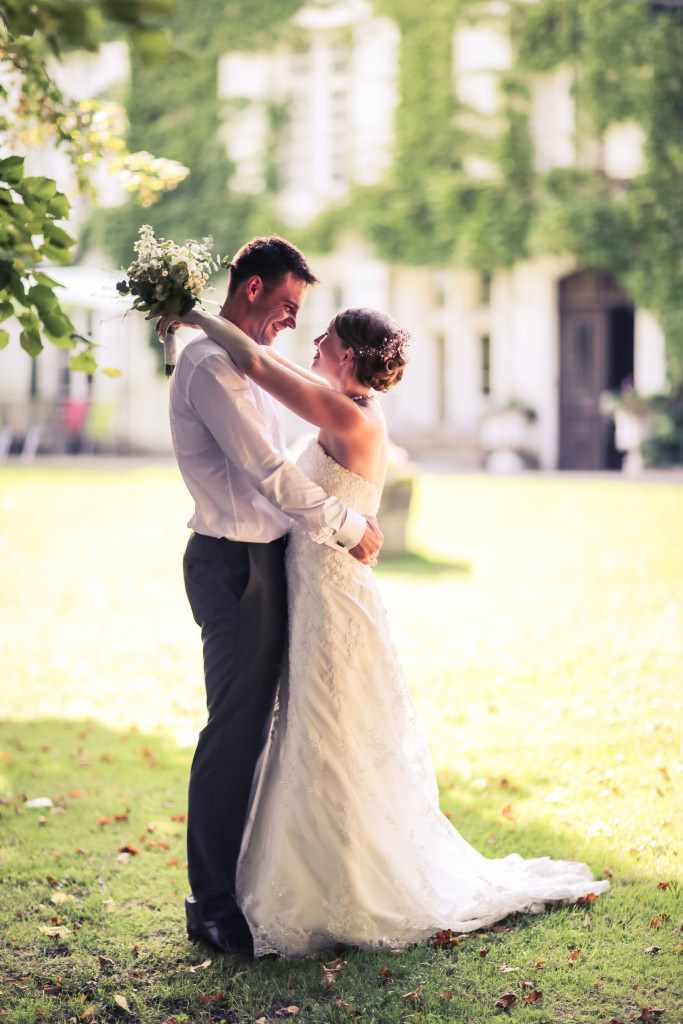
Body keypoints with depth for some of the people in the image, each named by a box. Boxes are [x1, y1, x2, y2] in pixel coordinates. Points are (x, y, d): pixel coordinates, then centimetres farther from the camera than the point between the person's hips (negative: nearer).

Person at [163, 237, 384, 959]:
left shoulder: (237, 364, 18)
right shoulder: (212, 366, -16)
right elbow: (271, 474, -20)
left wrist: (330, 529, 11)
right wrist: (351, 527, -11)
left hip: (254, 561, 10)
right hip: (236, 565, -10)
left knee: (247, 728, 14)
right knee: (235, 731, -7)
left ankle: (230, 884, 23)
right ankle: (214, 904, 0)